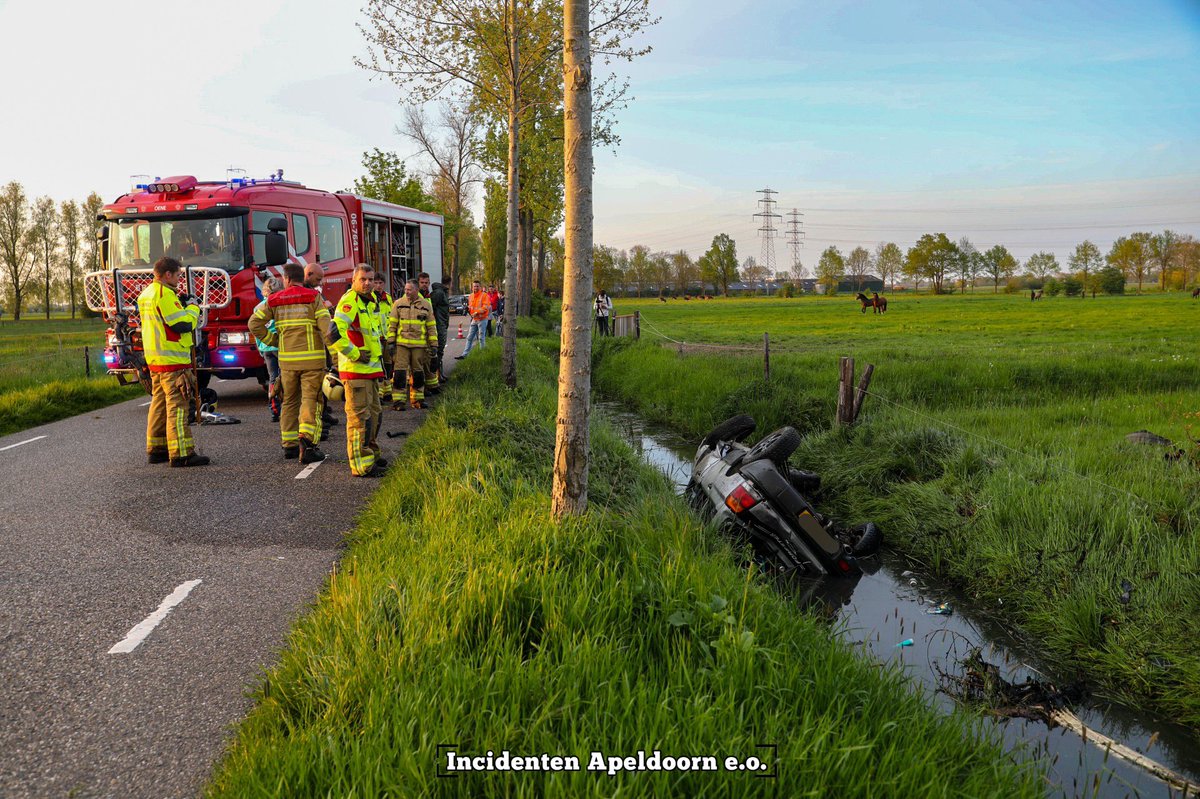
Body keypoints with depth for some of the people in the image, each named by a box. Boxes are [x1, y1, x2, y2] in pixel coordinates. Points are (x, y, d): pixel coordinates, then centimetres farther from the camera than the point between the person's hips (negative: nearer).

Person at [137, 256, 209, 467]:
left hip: (155, 359, 10)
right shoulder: (164, 294, -16)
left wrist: (180, 304, 12)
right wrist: (192, 307, -3)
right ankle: (181, 453, -10)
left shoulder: (147, 293, 16)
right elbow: (183, 325, -19)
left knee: (160, 404, 15)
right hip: (172, 360, -10)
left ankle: (156, 449, 21)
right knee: (177, 406, -10)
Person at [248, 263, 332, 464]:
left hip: (287, 359, 3)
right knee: (310, 400, -4)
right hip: (312, 358, -3)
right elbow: (326, 326, -12)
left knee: (289, 401, 15)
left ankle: (289, 444, 19)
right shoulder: (314, 297, -1)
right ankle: (306, 440, -21)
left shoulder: (274, 300, 8)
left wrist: (274, 341, 11)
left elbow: (254, 324, 3)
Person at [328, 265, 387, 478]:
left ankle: (371, 453, 34)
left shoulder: (368, 302, 17)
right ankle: (362, 465, -3)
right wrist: (355, 354, -21)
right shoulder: (349, 302, -15)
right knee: (360, 417, -7)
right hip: (356, 371, -10)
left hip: (370, 369, 10)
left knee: (374, 413, 20)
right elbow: (334, 333, -28)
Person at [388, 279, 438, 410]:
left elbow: (431, 326, 10)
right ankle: (398, 400, -3)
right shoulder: (398, 304, 4)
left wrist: (434, 344, 6)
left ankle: (417, 398, 20)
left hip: (419, 345, 2)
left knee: (418, 372, 9)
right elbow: (392, 324, 5)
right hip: (401, 344, -2)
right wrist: (391, 341, -1)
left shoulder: (426, 305, 7)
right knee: (400, 371, -6)